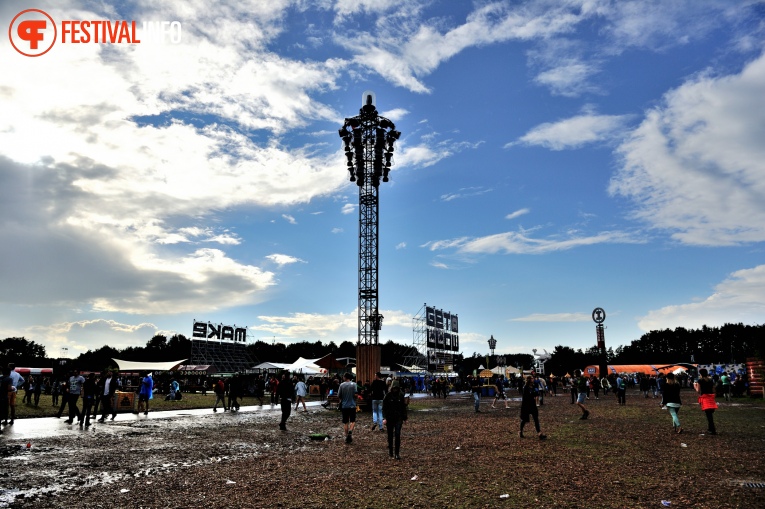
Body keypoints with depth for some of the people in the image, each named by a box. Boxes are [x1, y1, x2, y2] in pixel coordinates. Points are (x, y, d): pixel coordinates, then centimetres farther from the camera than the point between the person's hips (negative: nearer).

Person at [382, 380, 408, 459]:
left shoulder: (401, 396, 3)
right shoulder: (387, 396, -4)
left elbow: (403, 407, 10)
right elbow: (384, 407, -5)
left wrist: (404, 418, 10)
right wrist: (384, 418, -14)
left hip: (398, 418, 1)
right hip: (389, 418, -1)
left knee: (397, 435, -8)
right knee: (390, 435, 10)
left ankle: (397, 453, -5)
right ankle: (390, 451, 27)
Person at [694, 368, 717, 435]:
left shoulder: (700, 381, -6)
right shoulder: (711, 380, 9)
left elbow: (698, 391, -5)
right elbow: (713, 390, 10)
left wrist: (695, 386, 14)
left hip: (704, 398, -5)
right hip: (711, 398, 5)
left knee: (708, 415, -6)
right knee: (710, 414, 15)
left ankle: (712, 430, -9)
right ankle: (710, 429, 22)